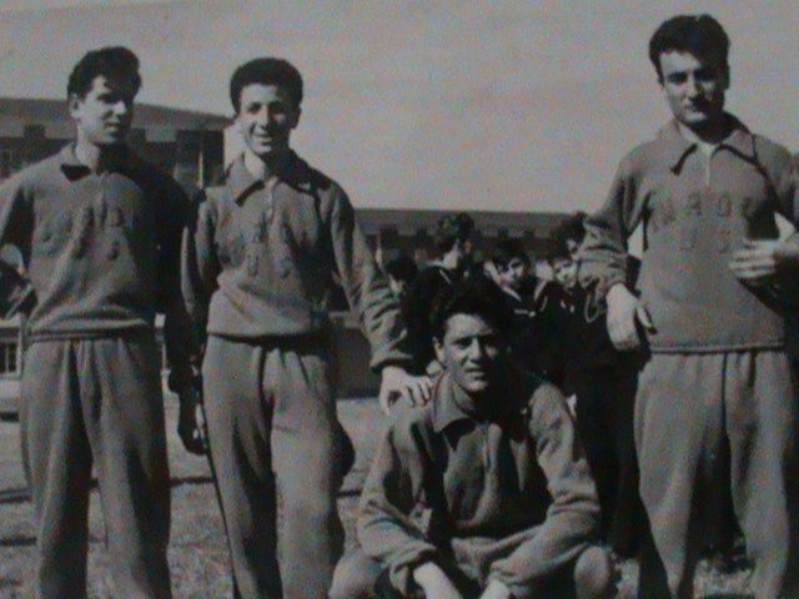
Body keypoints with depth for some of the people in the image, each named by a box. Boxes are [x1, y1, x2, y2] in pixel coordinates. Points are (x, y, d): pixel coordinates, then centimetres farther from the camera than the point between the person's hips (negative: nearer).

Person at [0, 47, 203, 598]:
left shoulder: (156, 189, 10)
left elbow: (176, 295, 12)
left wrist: (188, 393, 10)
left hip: (128, 359, -1)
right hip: (52, 361, 1)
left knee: (138, 524, -3)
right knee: (56, 520, 6)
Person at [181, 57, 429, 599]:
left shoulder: (323, 196, 8)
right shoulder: (216, 200, 8)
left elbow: (366, 284, 5)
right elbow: (194, 293, 10)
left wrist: (391, 361, -7)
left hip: (305, 361, -1)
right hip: (232, 363, 1)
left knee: (311, 508, -12)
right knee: (247, 517, 5)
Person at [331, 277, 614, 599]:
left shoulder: (539, 402, -15)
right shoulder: (418, 415, -14)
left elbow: (578, 504, -20)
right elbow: (376, 512, -14)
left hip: (525, 557, 0)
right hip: (445, 560, 0)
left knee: (595, 570, -31)